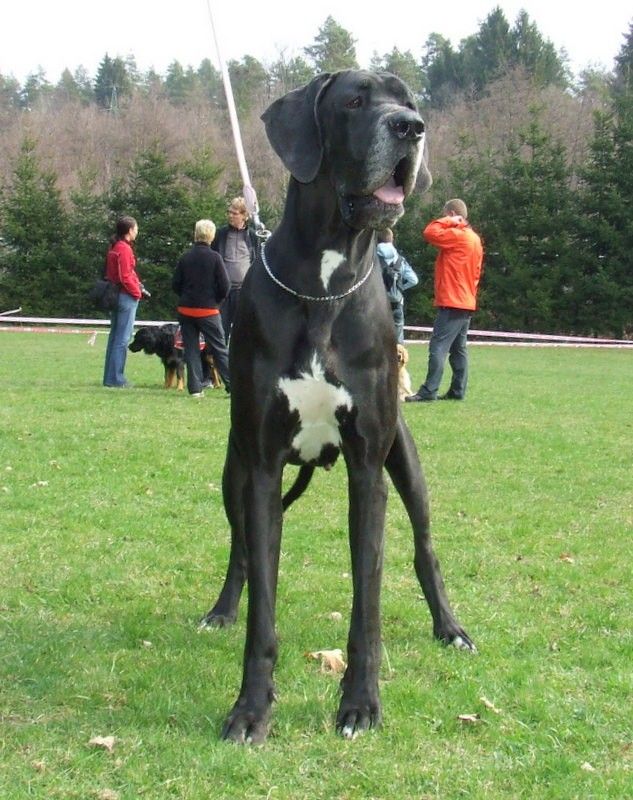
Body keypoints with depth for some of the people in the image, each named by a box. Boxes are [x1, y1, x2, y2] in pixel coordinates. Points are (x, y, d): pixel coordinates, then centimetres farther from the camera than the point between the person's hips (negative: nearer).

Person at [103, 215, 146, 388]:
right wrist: (138, 292, -7)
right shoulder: (124, 249, -15)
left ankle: (110, 377, 17)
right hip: (127, 297, -10)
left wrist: (138, 286, 9)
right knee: (122, 339, -6)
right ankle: (116, 379, -5)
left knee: (114, 337, 13)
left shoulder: (114, 247, 13)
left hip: (115, 295, 10)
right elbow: (125, 277, -19)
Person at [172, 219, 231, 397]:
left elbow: (175, 284, 3)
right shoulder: (214, 257, -9)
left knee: (191, 349, 7)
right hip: (208, 311, -3)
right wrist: (215, 300, 8)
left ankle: (195, 388, 3)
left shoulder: (185, 257, 1)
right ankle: (233, 385, 0)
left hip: (186, 310, 3)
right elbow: (224, 286, -9)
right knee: (219, 349, 3)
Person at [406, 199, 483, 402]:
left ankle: (428, 391, -16)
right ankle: (457, 391, 13)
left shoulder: (457, 235, -13)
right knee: (458, 349, 12)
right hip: (466, 302, 10)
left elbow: (430, 233, -18)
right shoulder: (474, 239, 16)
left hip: (452, 303, -10)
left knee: (438, 347, -12)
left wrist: (449, 221, -7)